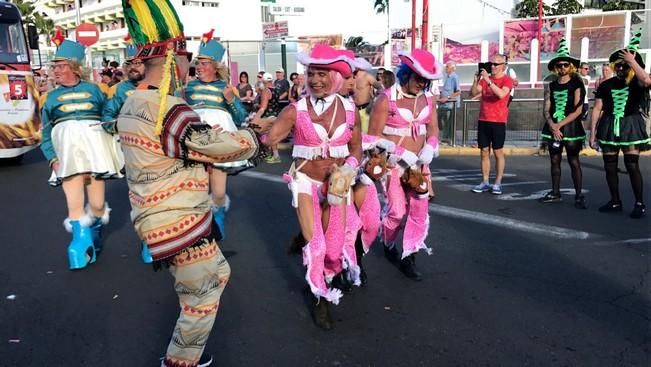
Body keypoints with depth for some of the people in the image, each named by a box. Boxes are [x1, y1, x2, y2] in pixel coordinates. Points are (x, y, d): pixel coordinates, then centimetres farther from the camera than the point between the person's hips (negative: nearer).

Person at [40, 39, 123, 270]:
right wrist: (53, 159, -3)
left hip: (94, 146, -1)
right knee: (74, 207, -8)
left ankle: (94, 235, 30)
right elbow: (46, 134, 13)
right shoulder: (52, 97, 19)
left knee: (97, 205, 3)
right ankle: (82, 242, 1)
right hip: (67, 149, 1)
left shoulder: (93, 89, 17)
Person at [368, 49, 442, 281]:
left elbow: (433, 128, 8)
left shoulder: (428, 98, 4)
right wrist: (403, 154, -20)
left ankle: (408, 257, 14)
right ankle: (388, 244, 33)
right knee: (397, 210, 0)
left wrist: (429, 149, -14)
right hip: (393, 163, -5)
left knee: (420, 209, 0)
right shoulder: (386, 99, -12)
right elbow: (374, 136, -14)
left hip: (418, 164, 5)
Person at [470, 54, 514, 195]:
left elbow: (501, 94, -23)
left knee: (498, 152, 1)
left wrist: (488, 80, -25)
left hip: (498, 122, -4)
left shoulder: (507, 80, -4)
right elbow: (473, 94, 1)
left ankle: (498, 183, 5)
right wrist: (476, 80, -13)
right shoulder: (485, 78, 11)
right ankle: (485, 182, 11)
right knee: (484, 152, 6)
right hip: (483, 121, 5)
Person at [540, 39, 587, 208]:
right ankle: (555, 193, 18)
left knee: (574, 161, -4)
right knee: (554, 161, 9)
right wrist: (552, 125, -13)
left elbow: (578, 110, -9)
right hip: (553, 127, 4)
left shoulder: (577, 84, -2)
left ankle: (579, 196, 1)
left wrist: (559, 125, -14)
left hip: (570, 127, -4)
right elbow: (546, 109, 5)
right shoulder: (552, 85, 10)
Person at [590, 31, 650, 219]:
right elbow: (597, 109, 5)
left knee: (632, 165, -9)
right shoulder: (606, 85, 7)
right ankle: (615, 201, 18)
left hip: (630, 126, -4)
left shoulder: (636, 83, -1)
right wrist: (593, 133, 0)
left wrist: (632, 60, -21)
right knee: (610, 166, 6)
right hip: (609, 127, 4)